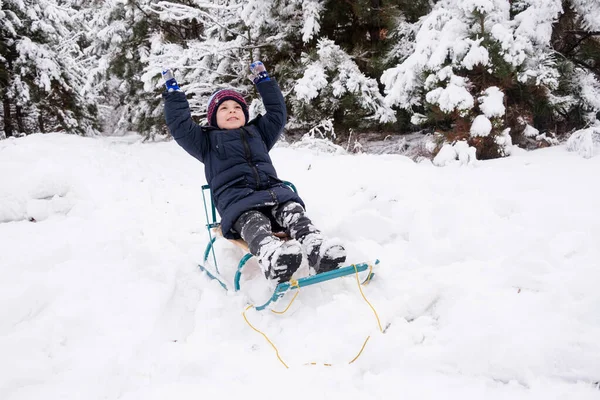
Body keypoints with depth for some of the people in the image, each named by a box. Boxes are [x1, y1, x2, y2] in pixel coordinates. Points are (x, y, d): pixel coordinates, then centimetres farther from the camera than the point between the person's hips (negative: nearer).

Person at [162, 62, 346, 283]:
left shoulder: (257, 133, 35)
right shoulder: (208, 141, 24)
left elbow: (278, 113, 37)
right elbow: (180, 126, 14)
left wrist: (264, 82, 37)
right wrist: (173, 94, 16)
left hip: (272, 190, 5)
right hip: (235, 198, -4)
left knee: (293, 211, -30)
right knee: (252, 222, -39)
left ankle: (317, 248, -55)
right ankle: (271, 257, -70)